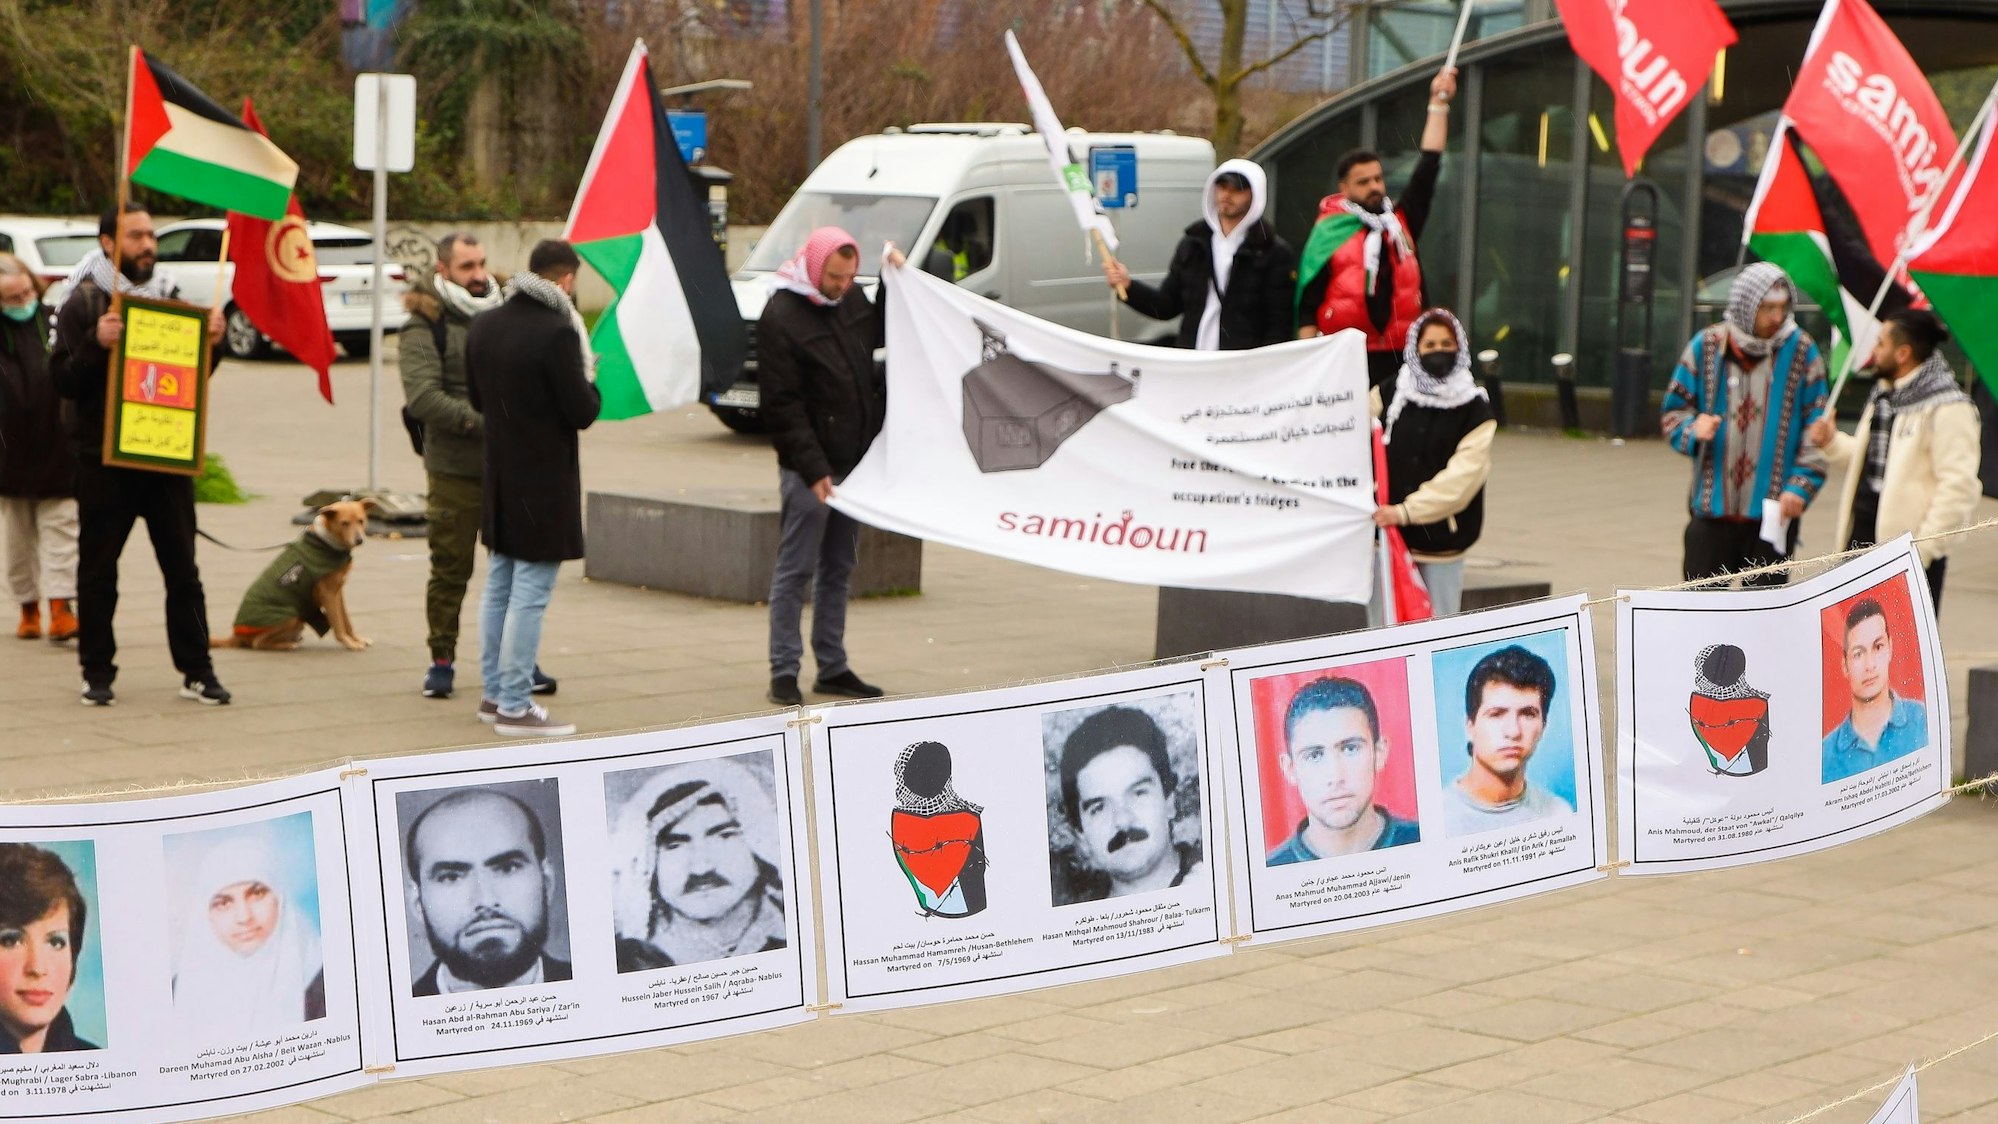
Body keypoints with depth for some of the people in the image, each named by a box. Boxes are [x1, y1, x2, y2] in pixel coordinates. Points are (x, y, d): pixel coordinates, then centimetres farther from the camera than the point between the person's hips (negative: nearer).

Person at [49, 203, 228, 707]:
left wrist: (210, 340, -2)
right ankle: (97, 673, 11)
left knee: (182, 570, 4)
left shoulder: (169, 297, 12)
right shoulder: (83, 303, -2)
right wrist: (97, 343, -25)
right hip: (104, 458, -3)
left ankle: (196, 671, 8)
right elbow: (64, 379, -9)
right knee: (98, 570, 3)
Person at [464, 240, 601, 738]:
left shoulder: (483, 328, 4)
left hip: (498, 475, 8)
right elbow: (582, 413, -16)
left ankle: (494, 692, 25)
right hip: (544, 481, -8)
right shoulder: (557, 333, -20)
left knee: (498, 585, 17)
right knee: (530, 593, -3)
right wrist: (589, 380, 2)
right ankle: (515, 706, -1)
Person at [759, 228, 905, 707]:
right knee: (796, 570, -1)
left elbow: (884, 335, 27)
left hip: (853, 462, 7)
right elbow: (783, 405, -16)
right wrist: (813, 468, -20)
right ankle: (784, 671, 4)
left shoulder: (851, 298, 7)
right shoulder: (781, 316, -14)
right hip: (809, 466, -7)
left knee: (838, 569, 13)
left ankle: (833, 667, 20)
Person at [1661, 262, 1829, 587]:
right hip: (1712, 508, 1)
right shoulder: (1707, 346, 1)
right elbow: (1674, 409, 9)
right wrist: (1692, 430, -13)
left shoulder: (1801, 351, 0)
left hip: (1773, 510, -1)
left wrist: (1802, 485, -9)